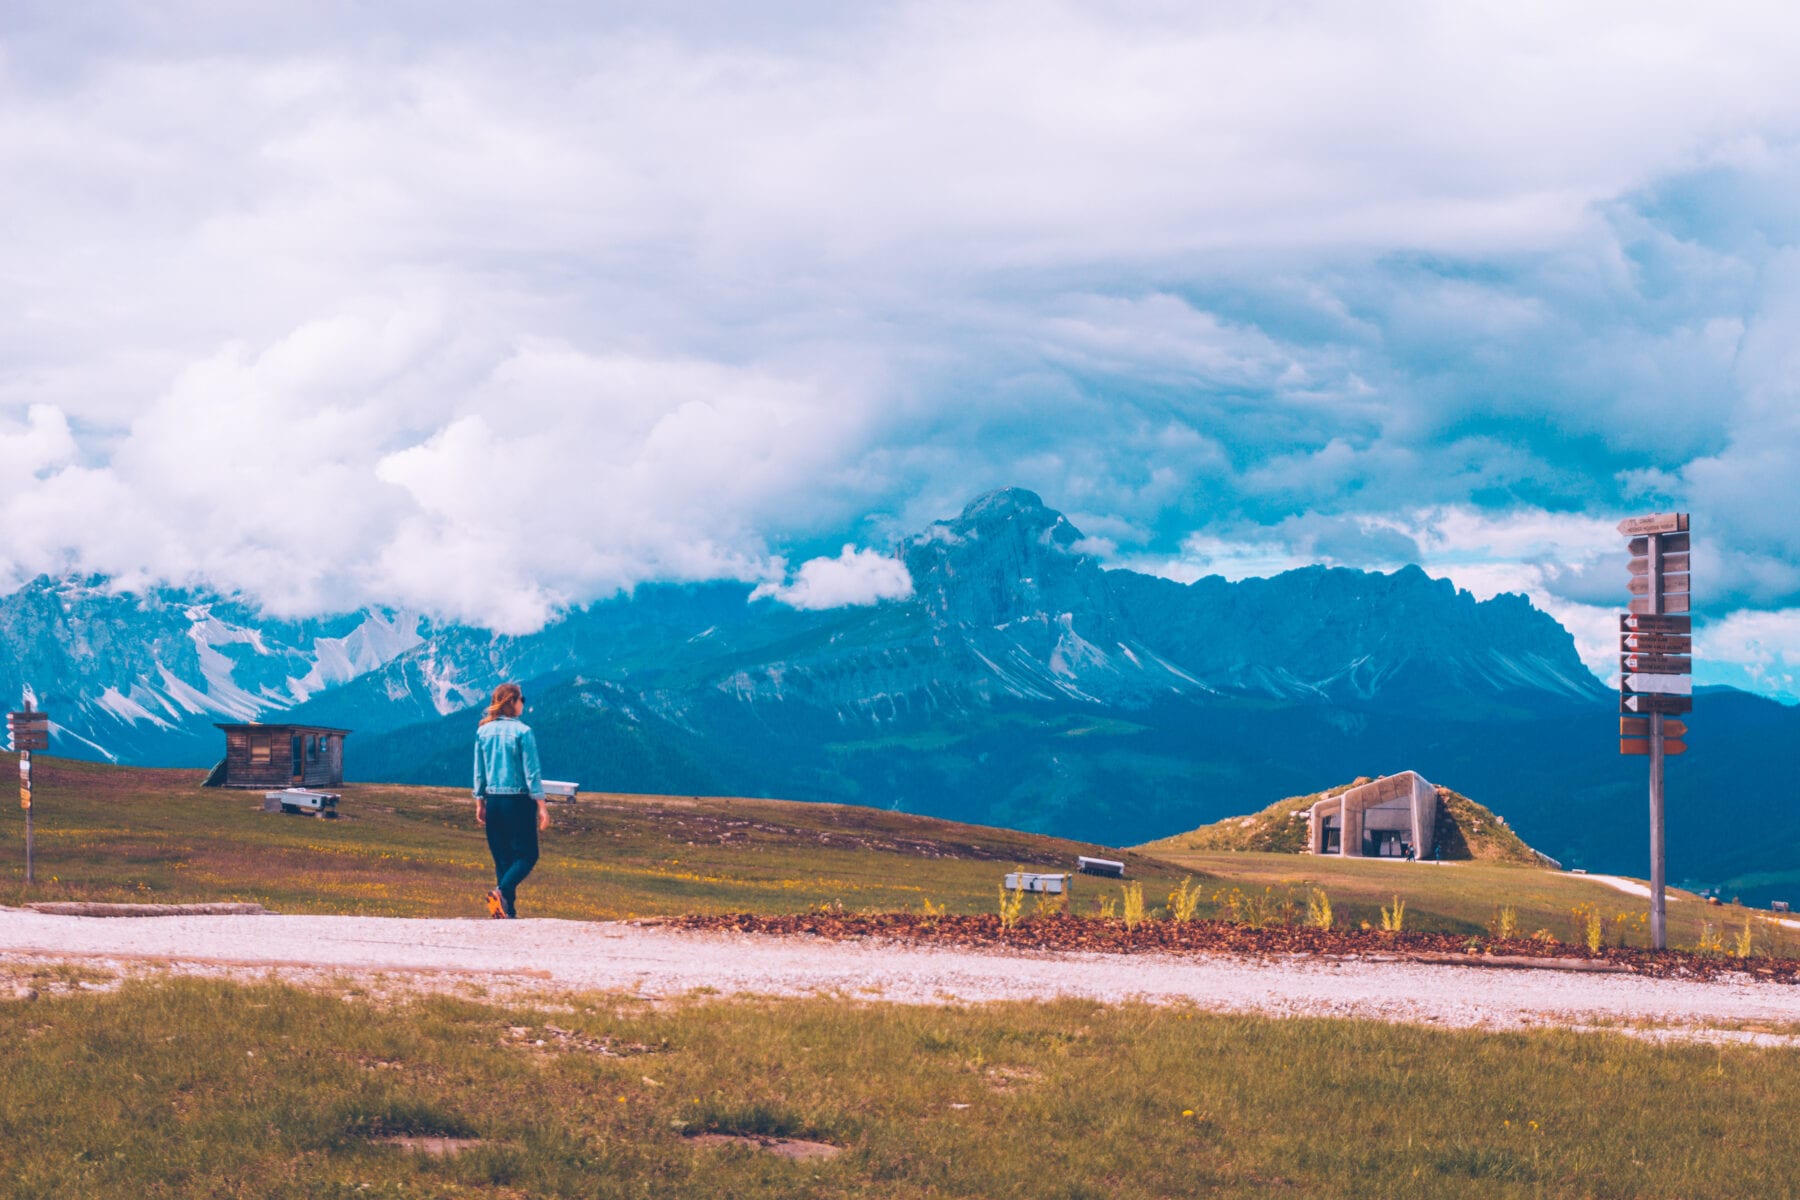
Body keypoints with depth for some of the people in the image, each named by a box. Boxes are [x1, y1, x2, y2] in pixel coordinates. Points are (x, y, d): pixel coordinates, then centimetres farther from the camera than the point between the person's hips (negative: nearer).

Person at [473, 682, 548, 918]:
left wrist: (480, 803, 18)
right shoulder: (522, 731, -11)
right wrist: (542, 806, -7)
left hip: (493, 801, 5)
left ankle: (508, 911, 9)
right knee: (527, 855, 1)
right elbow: (531, 772, -11)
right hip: (518, 801, -5)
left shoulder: (483, 731, 5)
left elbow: (479, 772, 10)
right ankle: (501, 891, -22)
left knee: (502, 858, 12)